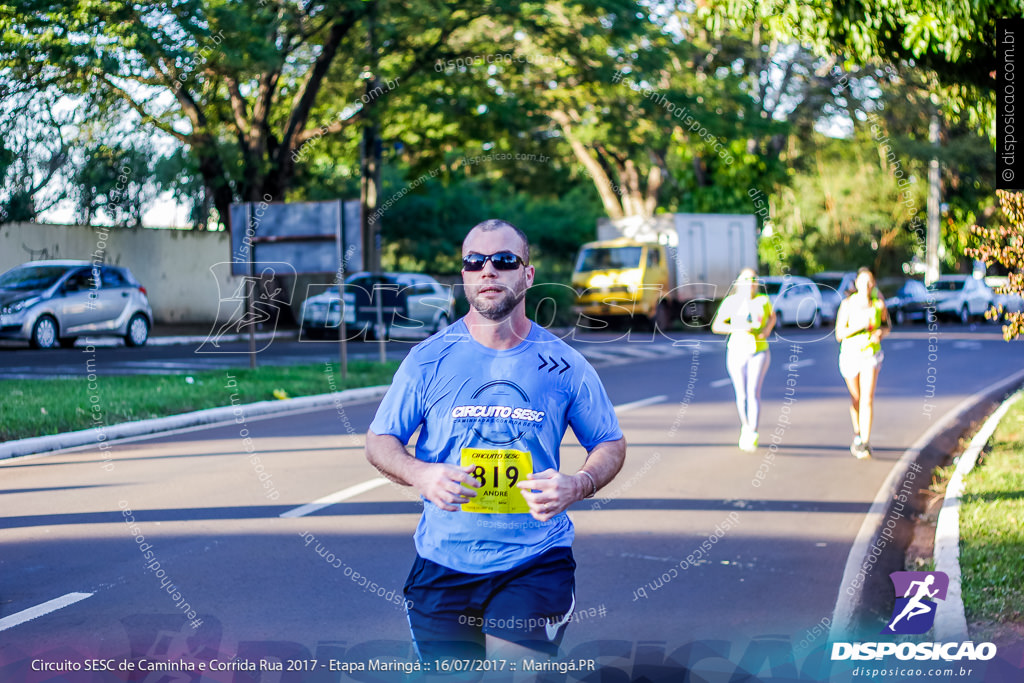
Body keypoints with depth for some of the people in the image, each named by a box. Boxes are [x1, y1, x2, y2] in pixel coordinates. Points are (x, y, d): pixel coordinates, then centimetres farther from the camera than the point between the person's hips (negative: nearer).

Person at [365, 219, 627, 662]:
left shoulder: (562, 364, 1)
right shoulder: (429, 359, 2)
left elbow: (610, 444, 10)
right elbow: (379, 441, 7)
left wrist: (576, 486, -12)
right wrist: (420, 474, -14)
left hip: (536, 563, -1)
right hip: (443, 565, 1)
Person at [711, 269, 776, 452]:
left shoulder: (763, 300, -3)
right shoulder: (731, 302, -6)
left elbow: (772, 316, 18)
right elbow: (716, 326, -5)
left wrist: (768, 329, -4)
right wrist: (737, 328, -21)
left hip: (759, 352, -1)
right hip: (737, 352, 1)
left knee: (754, 393, -16)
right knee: (742, 396, 9)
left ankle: (752, 437, -20)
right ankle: (746, 426, 37)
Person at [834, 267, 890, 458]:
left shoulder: (879, 303, -8)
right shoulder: (847, 304, -12)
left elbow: (887, 325, 10)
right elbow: (839, 334, -13)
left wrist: (881, 332, -13)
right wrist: (859, 326, -27)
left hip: (871, 354, -1)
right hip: (850, 354, 1)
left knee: (867, 399, -16)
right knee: (856, 398, 16)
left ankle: (865, 444, -15)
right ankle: (857, 433, 43)